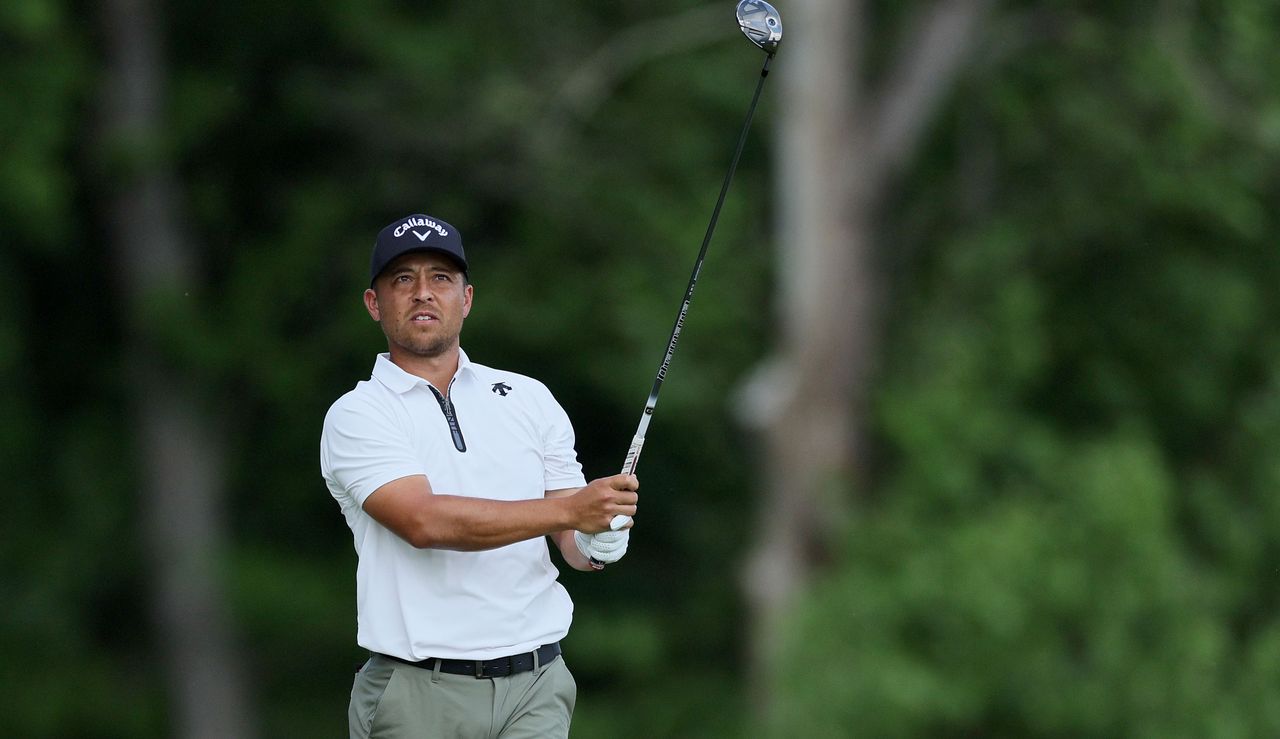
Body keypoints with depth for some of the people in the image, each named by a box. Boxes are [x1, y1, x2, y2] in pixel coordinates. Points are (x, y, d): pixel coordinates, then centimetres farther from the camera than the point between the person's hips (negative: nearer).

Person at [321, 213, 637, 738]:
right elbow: (424, 521, -18)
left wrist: (597, 539, -13)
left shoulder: (529, 399, 13)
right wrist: (569, 509, -24)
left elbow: (574, 544, 12)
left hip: (535, 689, 3)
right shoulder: (357, 415, -1)